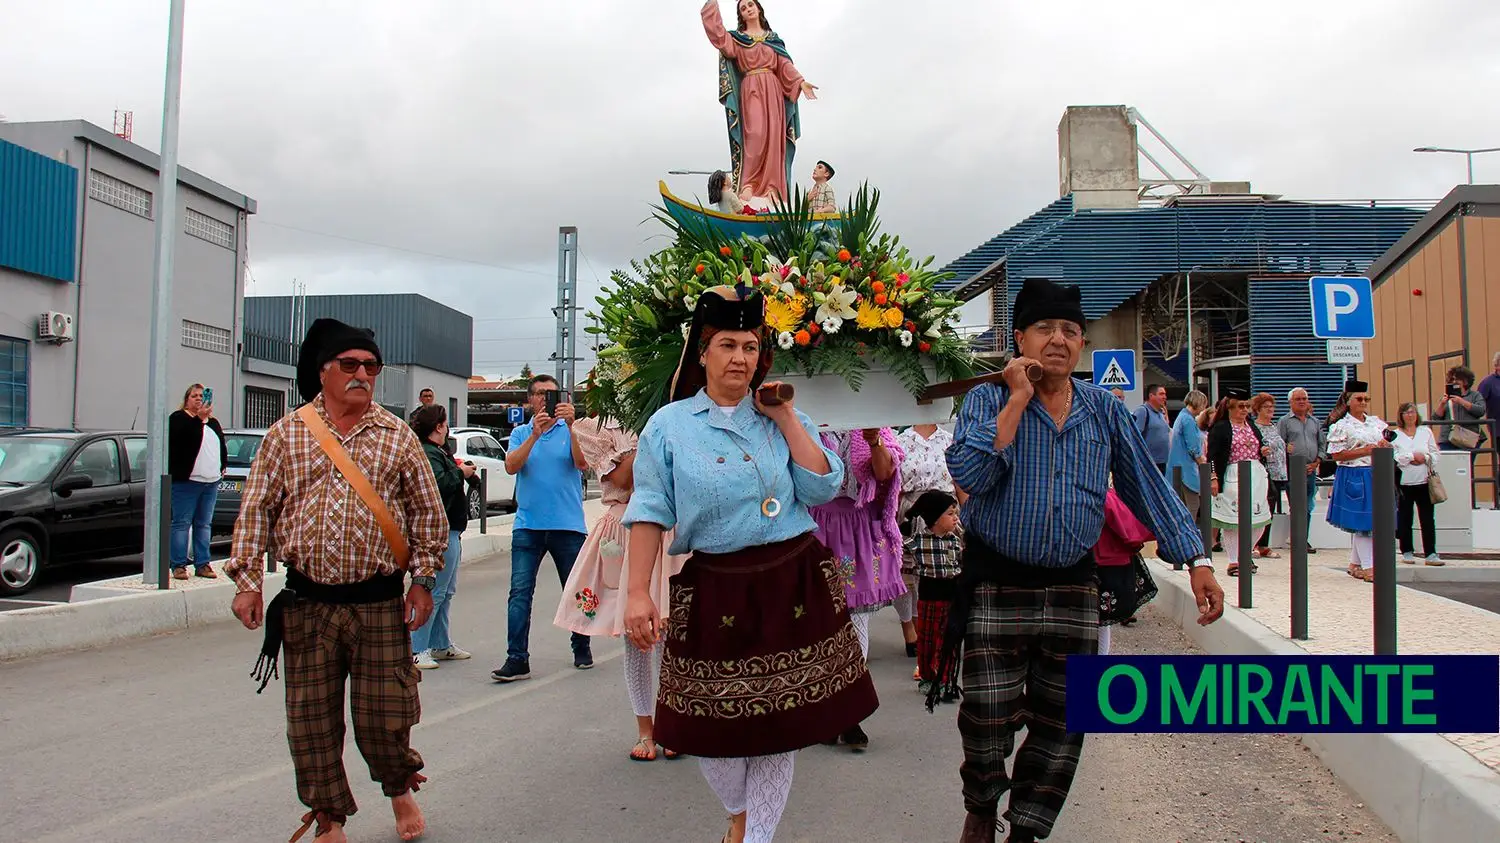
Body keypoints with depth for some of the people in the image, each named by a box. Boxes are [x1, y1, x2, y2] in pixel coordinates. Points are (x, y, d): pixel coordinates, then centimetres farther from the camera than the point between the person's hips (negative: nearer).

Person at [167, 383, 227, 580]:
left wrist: (223, 466, 16)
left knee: (204, 524, 8)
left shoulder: (213, 422, 21)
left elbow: (222, 445, 26)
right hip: (186, 481, -6)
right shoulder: (178, 418, 2)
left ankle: (202, 564, 12)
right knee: (181, 523, -4)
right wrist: (199, 418, -25)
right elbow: (184, 435, -19)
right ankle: (178, 566, -2)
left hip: (211, 482, 6)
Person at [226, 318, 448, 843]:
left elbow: (428, 513, 6)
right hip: (306, 604, 1)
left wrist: (423, 580, 1)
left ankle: (400, 789, 34)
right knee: (311, 721, 6)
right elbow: (256, 511, 6)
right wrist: (247, 580, -1)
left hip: (380, 605, -1)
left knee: (384, 717, 4)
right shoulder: (286, 434, 6)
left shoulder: (398, 436, 4)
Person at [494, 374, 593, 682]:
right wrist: (534, 434, -19)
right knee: (520, 592, -7)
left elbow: (582, 463, -11)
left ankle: (582, 649, 25)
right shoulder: (520, 433, 11)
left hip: (567, 525, -1)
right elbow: (511, 466, -7)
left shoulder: (570, 430, 6)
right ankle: (517, 660, -6)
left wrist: (570, 426, -24)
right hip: (528, 525, 1)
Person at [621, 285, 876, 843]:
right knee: (711, 724, 4)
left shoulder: (782, 418, 8)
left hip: (794, 584, 2)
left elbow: (824, 489, -3)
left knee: (778, 722, 7)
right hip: (715, 591, -1)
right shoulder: (669, 425, 2)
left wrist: (786, 417, -5)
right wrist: (637, 592, -9)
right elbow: (650, 512, -2)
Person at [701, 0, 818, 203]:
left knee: (773, 138, -6)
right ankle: (748, 186, -20)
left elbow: (785, 64, 10)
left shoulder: (773, 37, 19)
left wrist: (801, 82, -4)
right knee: (756, 135, -20)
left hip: (773, 91, 3)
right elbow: (717, 32, -4)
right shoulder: (737, 38, 13)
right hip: (751, 91, -3)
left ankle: (771, 188, -7)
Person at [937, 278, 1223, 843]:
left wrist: (1197, 563, 1)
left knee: (1061, 728, 9)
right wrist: (1020, 397, -16)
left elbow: (1147, 488, 8)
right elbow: (970, 474, -21)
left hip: (1074, 593, 3)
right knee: (987, 724, 2)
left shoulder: (1104, 410, 7)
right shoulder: (988, 399, -3)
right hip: (996, 590, -3)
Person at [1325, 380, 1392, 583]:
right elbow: (1336, 455, -11)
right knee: (1361, 522, -7)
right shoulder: (1341, 426, -5)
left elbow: (1388, 444, 23)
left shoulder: (1376, 422, 14)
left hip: (1375, 476, 7)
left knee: (1374, 519, 9)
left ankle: (1355, 563, 20)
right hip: (1354, 477, -7)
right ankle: (1368, 567, -2)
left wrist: (1385, 445, -1)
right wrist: (1365, 451, -14)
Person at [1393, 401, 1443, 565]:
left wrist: (1424, 458, -9)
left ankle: (1430, 553, 1)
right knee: (1404, 519, 5)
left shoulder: (1426, 431, 10)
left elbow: (1435, 453, 9)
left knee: (1428, 518, -1)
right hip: (1403, 482, -2)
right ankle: (1407, 552, 16)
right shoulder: (1395, 434, 2)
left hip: (1424, 481, 2)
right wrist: (1412, 456, -12)